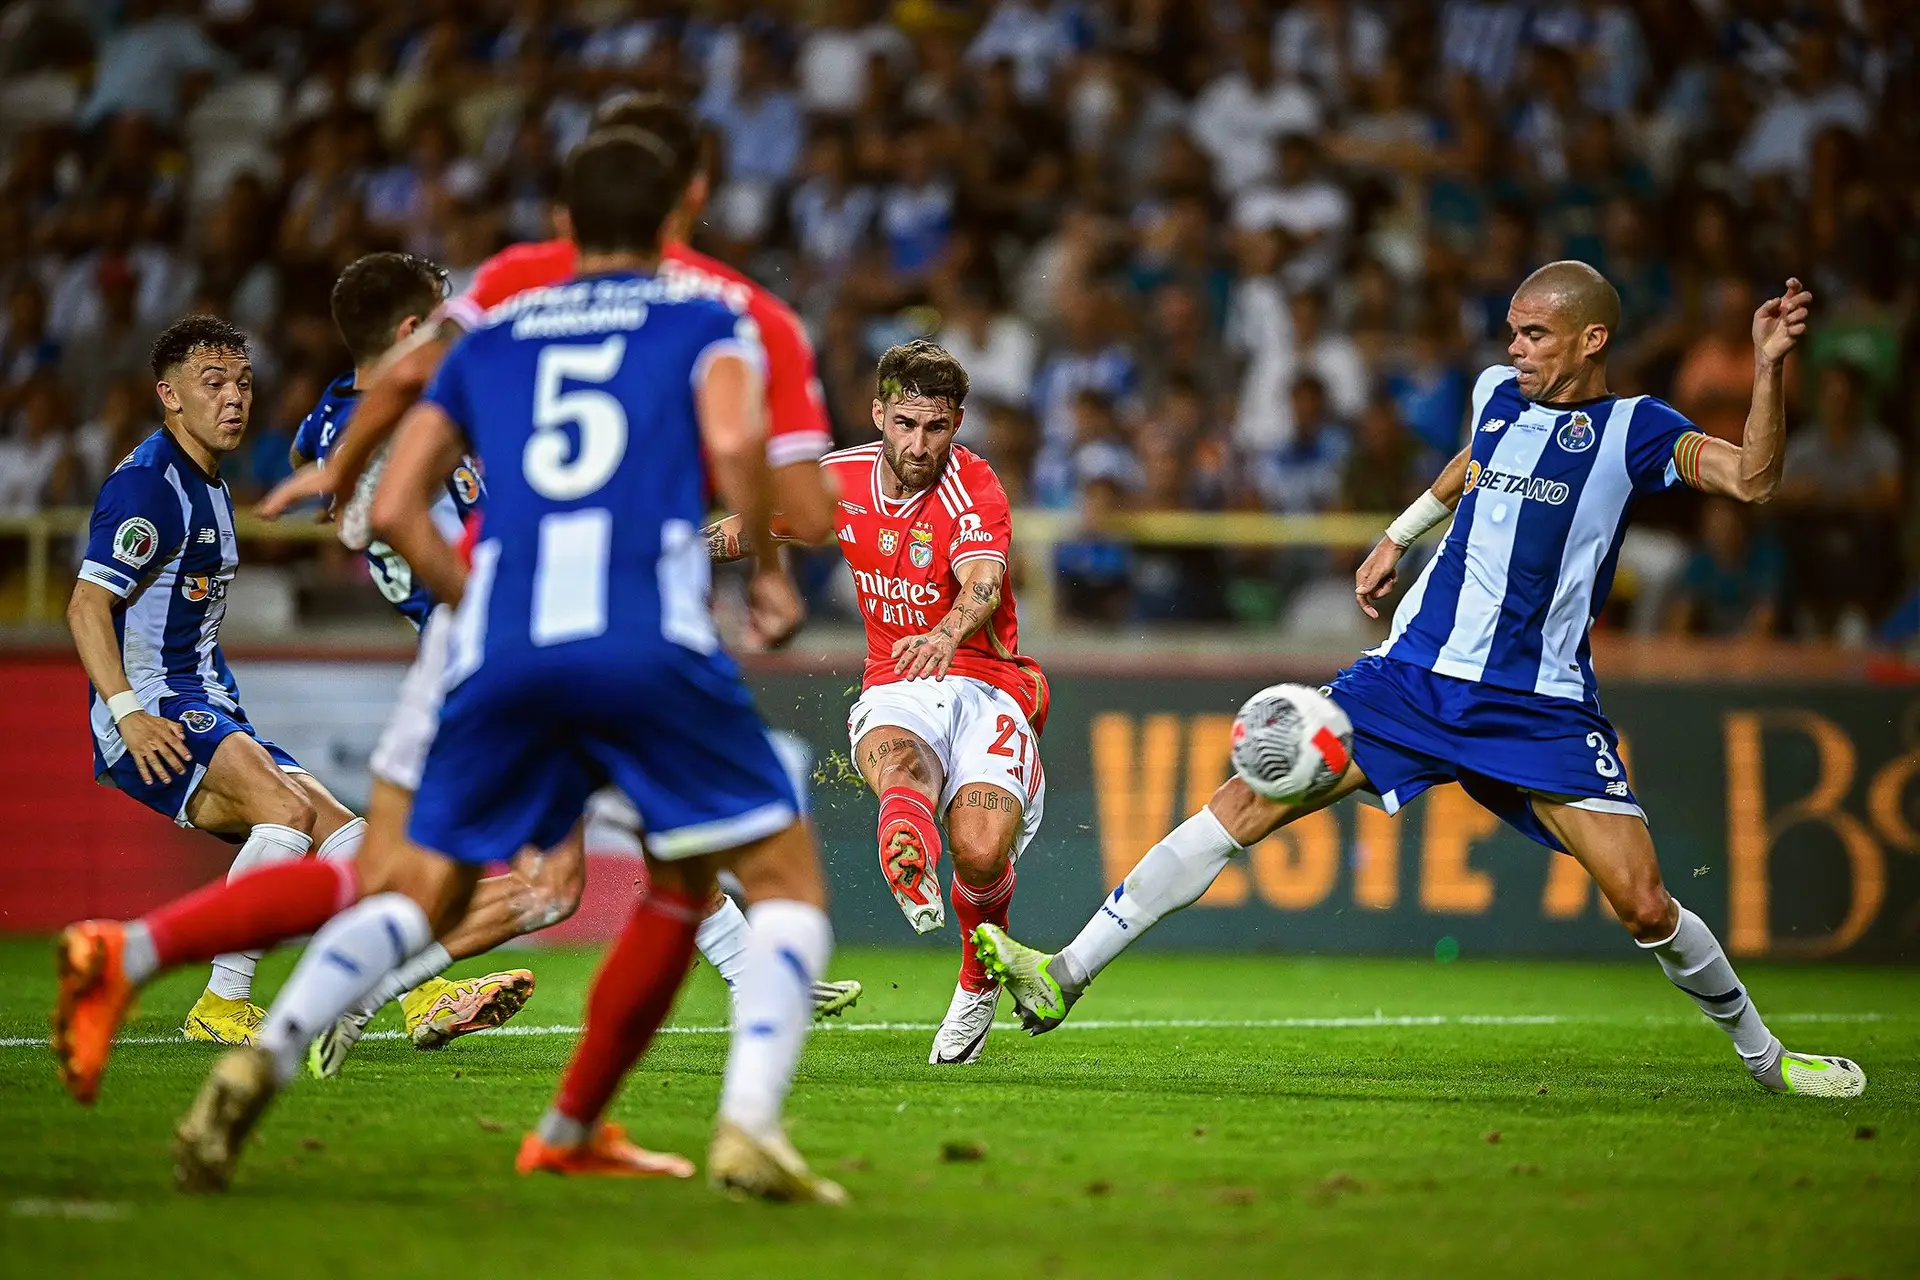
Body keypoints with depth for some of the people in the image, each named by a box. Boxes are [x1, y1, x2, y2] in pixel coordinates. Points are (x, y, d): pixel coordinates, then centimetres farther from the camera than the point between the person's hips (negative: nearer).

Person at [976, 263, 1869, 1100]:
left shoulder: (1630, 429, -4)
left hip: (1539, 707, -4)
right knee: (1249, 799, -8)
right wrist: (1396, 537, 38)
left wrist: (1769, 367, -31)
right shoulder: (1496, 393, 10)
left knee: (1642, 903, -12)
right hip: (1414, 675, 4)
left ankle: (1762, 1053, 14)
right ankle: (1066, 976, -5)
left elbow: (1752, 479, -20)